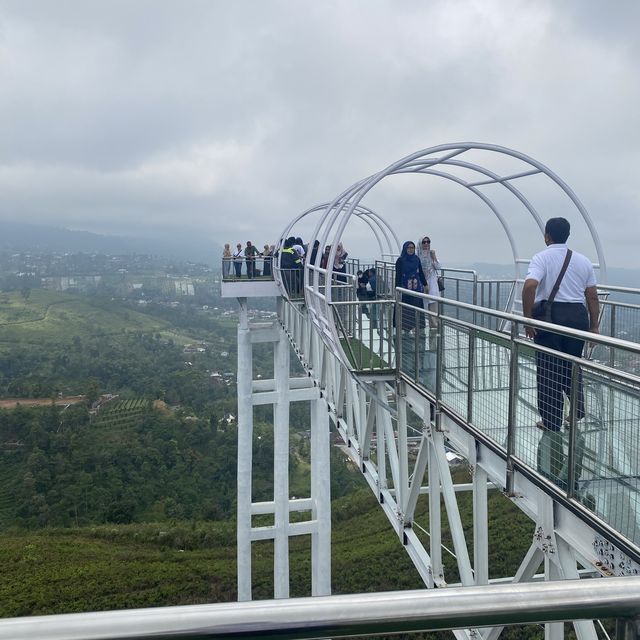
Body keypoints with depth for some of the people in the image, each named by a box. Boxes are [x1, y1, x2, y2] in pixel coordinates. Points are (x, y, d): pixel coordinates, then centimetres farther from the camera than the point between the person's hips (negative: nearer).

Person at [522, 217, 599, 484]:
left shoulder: (541, 258, -5)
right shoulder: (583, 260, 9)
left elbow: (529, 286, -22)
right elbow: (592, 296, 8)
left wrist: (528, 320, -15)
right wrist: (594, 325, 15)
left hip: (550, 315, -4)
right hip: (578, 315, 4)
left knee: (548, 371, 6)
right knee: (572, 367, 20)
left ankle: (551, 422, 12)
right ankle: (578, 414, 21)